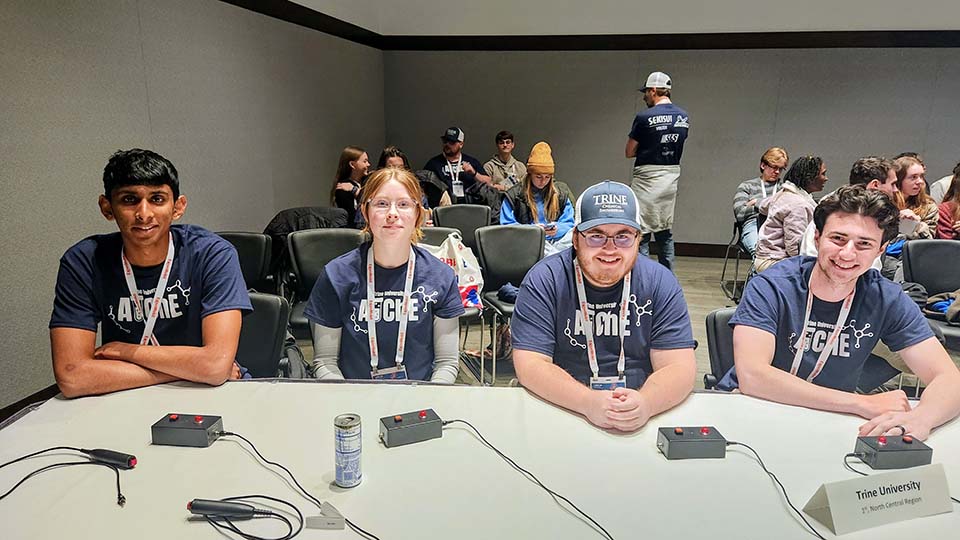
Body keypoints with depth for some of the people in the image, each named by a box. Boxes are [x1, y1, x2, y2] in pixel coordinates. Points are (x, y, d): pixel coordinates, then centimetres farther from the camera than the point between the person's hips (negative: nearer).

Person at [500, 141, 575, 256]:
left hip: (556, 241, 3)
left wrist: (557, 230, -9)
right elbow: (507, 225, 4)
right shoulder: (514, 195, 9)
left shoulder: (560, 195, 18)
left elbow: (568, 224, 15)